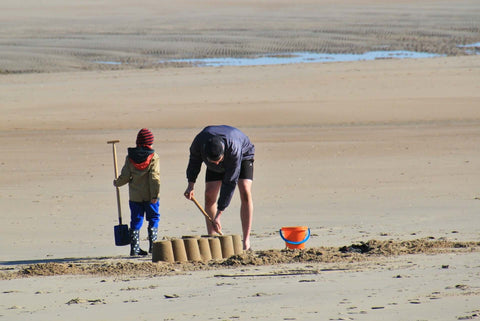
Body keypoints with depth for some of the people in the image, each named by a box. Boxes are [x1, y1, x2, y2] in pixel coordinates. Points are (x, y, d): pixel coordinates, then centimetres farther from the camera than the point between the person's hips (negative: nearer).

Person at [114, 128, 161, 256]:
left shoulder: (130, 157, 1)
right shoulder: (153, 157, -7)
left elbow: (125, 177, 0)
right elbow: (154, 177, -13)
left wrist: (117, 183, 20)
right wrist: (155, 194, -13)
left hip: (135, 196, 3)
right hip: (150, 196, -3)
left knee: (136, 221, 8)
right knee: (153, 219, 8)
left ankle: (134, 248, 5)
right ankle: (152, 245, 2)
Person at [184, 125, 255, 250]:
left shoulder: (233, 149, -45)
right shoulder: (199, 141, -36)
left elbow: (230, 183, -39)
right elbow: (194, 160, -8)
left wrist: (218, 215, -39)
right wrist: (191, 185, -15)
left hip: (243, 155, -4)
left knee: (245, 192, -22)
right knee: (209, 195, -11)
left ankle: (246, 241, -22)